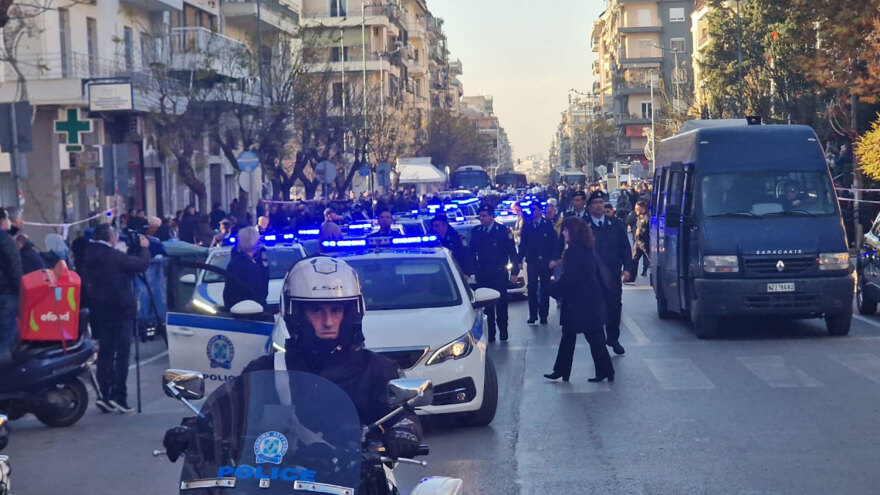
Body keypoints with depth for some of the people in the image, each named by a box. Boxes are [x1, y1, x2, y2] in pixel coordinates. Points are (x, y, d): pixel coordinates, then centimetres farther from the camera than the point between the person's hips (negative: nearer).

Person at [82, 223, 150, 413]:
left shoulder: (90, 257, 4)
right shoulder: (114, 257, -16)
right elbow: (142, 264, -12)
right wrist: (144, 248, 4)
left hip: (99, 312, 7)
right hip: (120, 312, -7)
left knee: (105, 353, 10)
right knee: (122, 354, -2)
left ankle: (105, 395, 8)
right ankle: (118, 396, -7)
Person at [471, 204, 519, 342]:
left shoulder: (503, 231, -4)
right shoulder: (476, 231, 7)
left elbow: (512, 252, -3)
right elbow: (472, 252, 10)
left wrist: (514, 272, -8)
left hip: (499, 274, -3)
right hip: (481, 274, 3)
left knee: (501, 304, 2)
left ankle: (503, 331, 14)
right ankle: (489, 334, 13)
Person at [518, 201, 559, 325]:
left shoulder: (548, 225, -1)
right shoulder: (527, 225, 5)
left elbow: (555, 243, -2)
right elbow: (523, 244, 7)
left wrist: (553, 259, -11)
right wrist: (520, 260, 1)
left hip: (546, 262, -1)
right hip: (532, 261, 1)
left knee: (545, 289, 5)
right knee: (532, 288, -6)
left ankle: (543, 315, 13)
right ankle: (532, 315, 0)